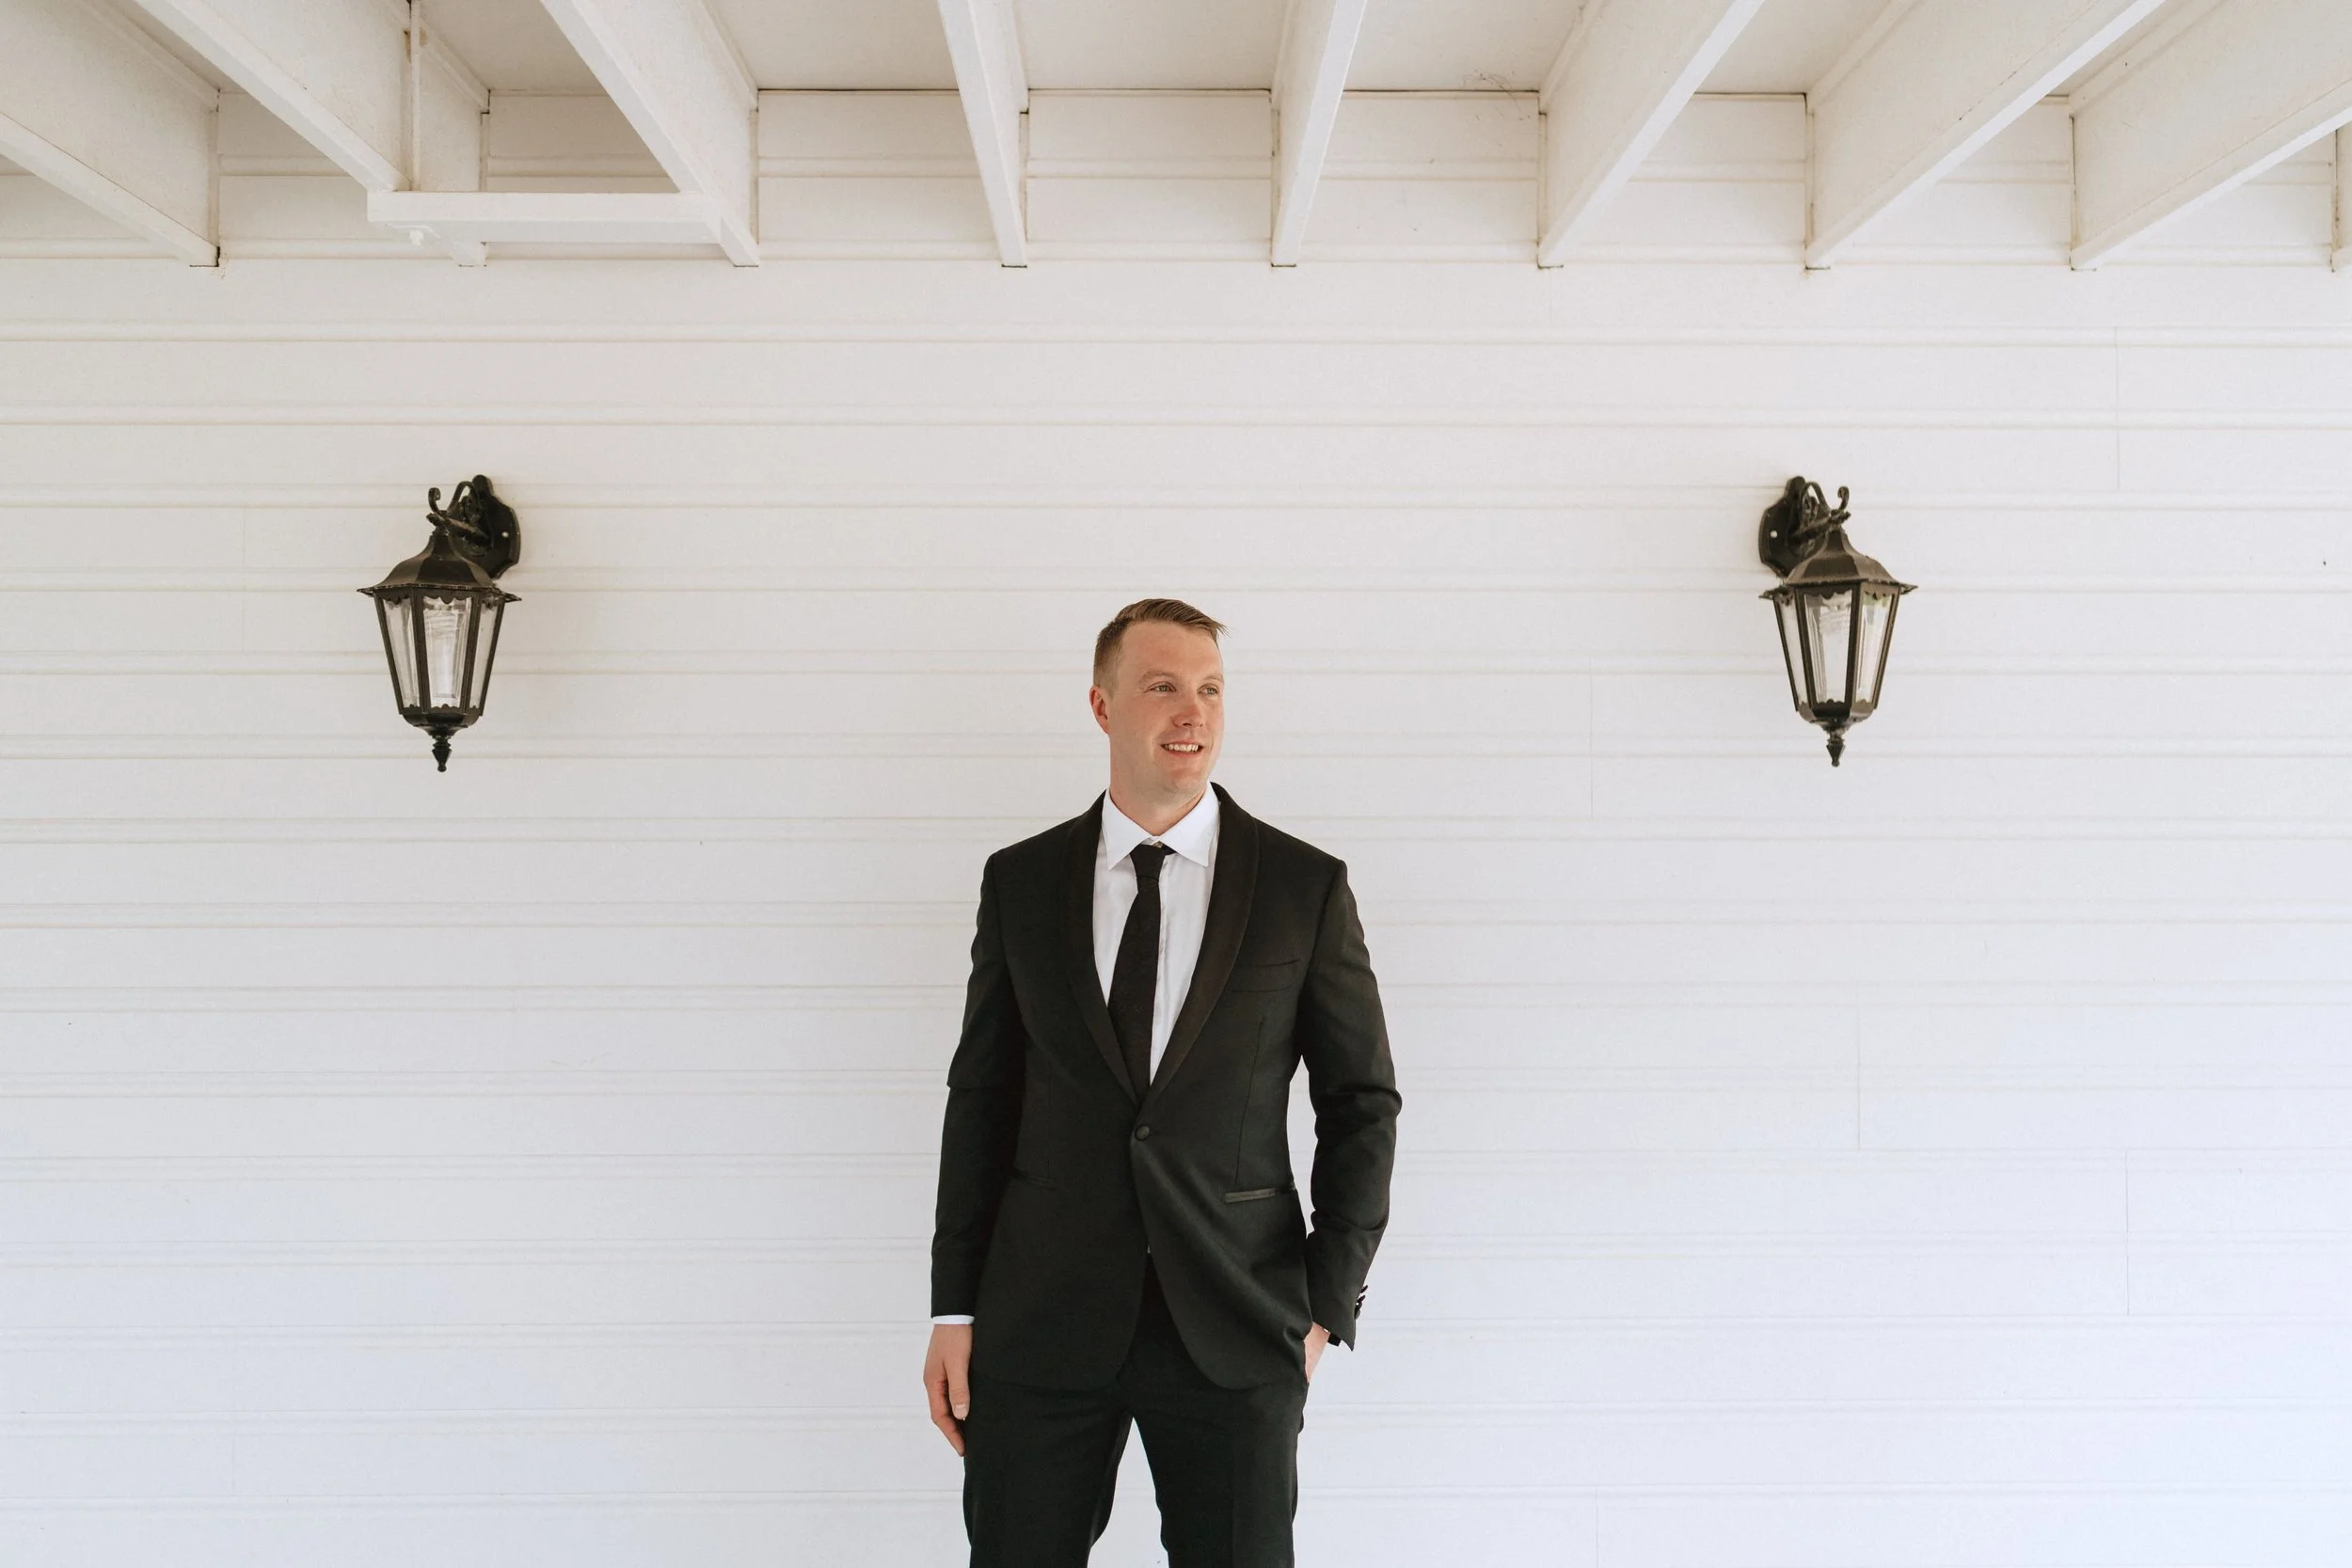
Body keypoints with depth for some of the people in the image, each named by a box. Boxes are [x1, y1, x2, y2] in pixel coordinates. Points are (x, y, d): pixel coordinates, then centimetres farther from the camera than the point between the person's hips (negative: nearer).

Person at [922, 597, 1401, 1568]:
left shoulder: (1305, 887, 1)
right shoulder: (1021, 881, 6)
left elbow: (1363, 1102, 4)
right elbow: (981, 1097, 8)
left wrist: (1329, 1304, -1)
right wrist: (954, 1309, 5)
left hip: (1234, 1336, -1)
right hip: (1042, 1325, 1)